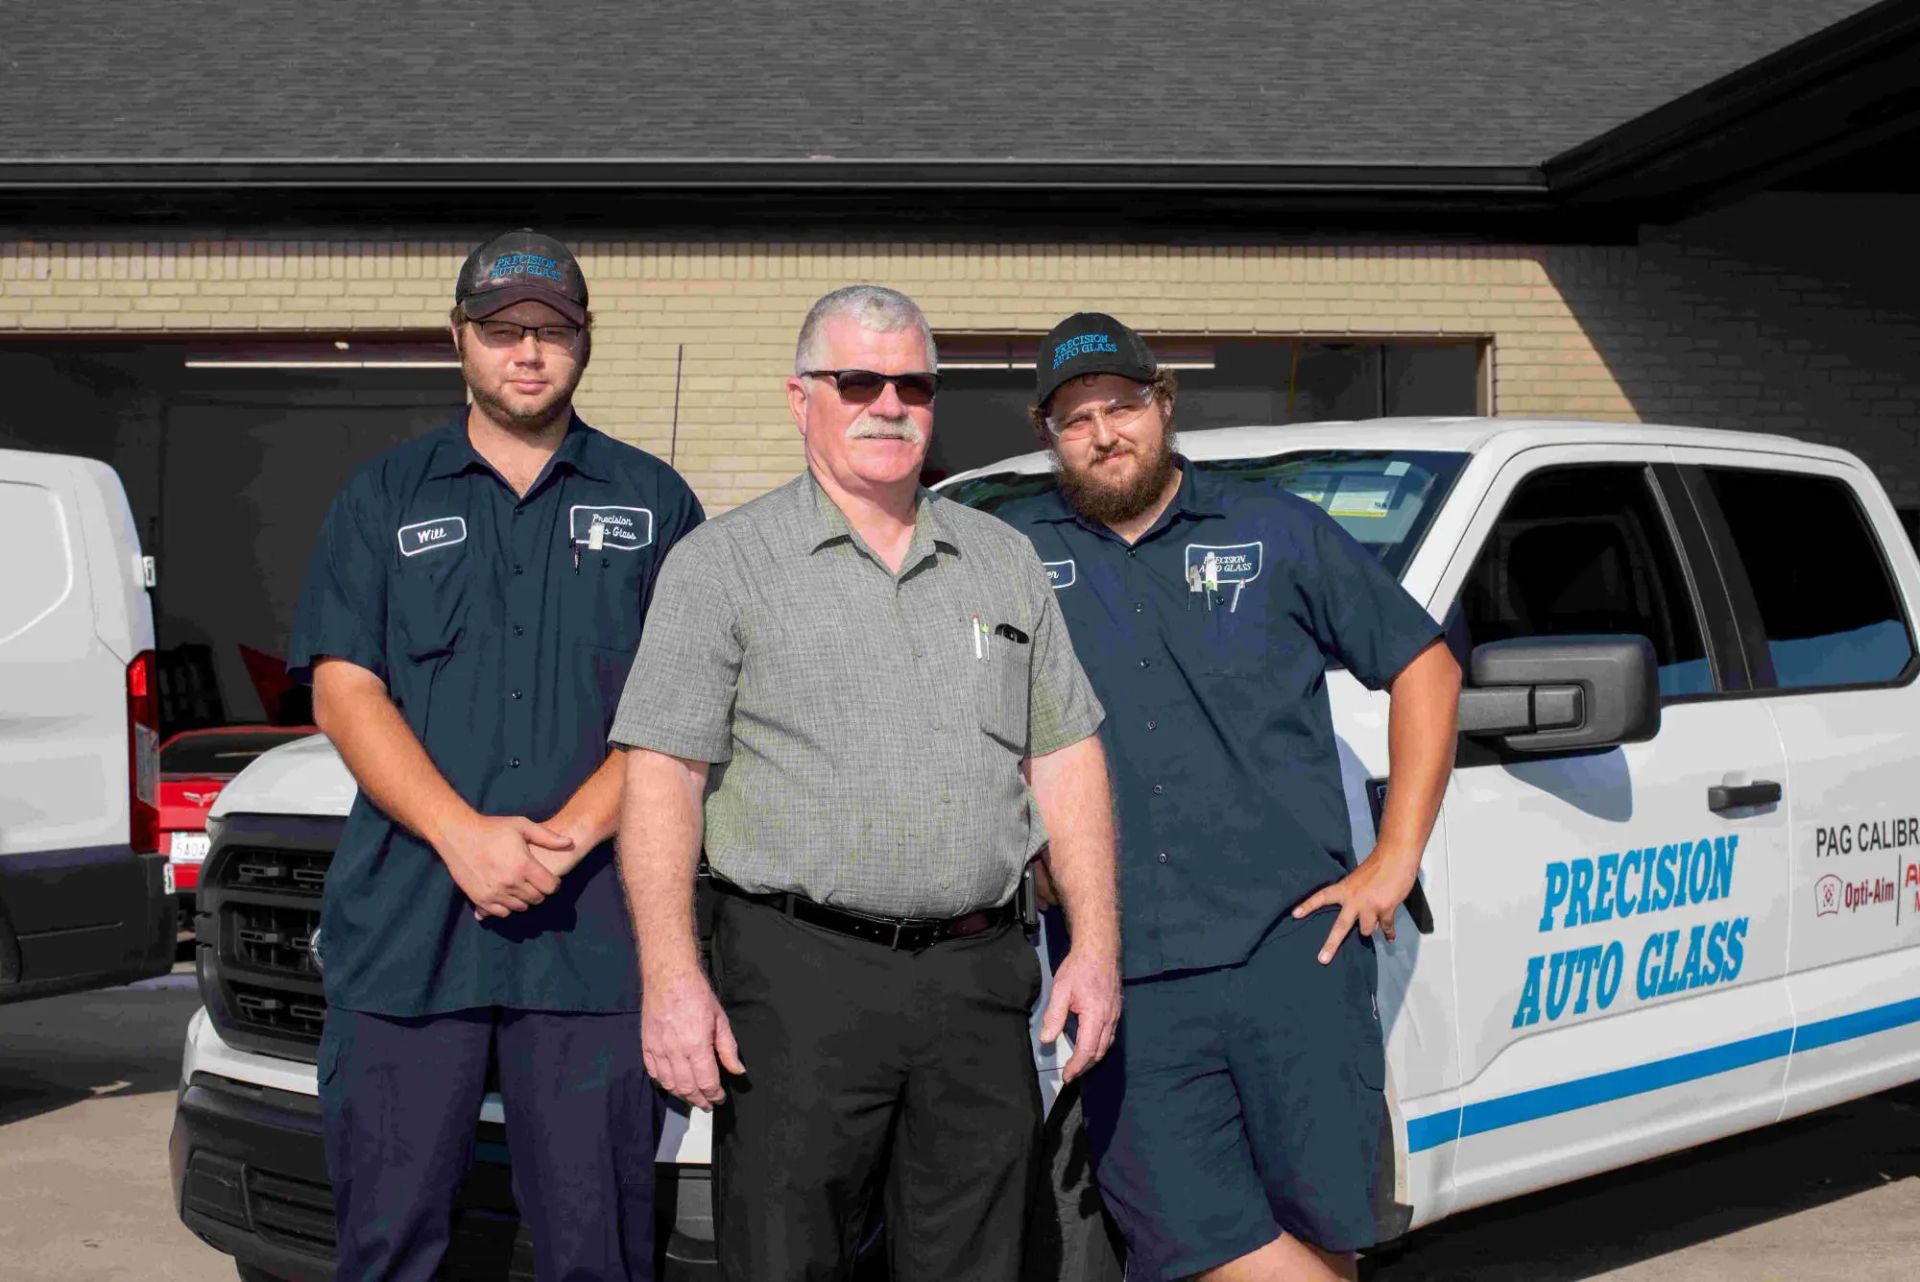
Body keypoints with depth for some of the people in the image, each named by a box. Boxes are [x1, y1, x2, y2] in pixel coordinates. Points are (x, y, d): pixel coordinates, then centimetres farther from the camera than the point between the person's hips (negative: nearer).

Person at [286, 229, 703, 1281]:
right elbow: (345, 692, 3)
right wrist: (464, 834, -12)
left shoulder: (652, 502, 11)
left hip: (593, 927, 0)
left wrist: (570, 833, -12)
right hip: (405, 922, 1)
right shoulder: (384, 499, 12)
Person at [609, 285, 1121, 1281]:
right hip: (800, 976, -4)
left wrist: (1096, 944, 6)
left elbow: (1065, 756, 15)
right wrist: (670, 977, -16)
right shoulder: (724, 562, 1)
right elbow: (662, 771, -6)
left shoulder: (1004, 560, 15)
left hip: (977, 977, 4)